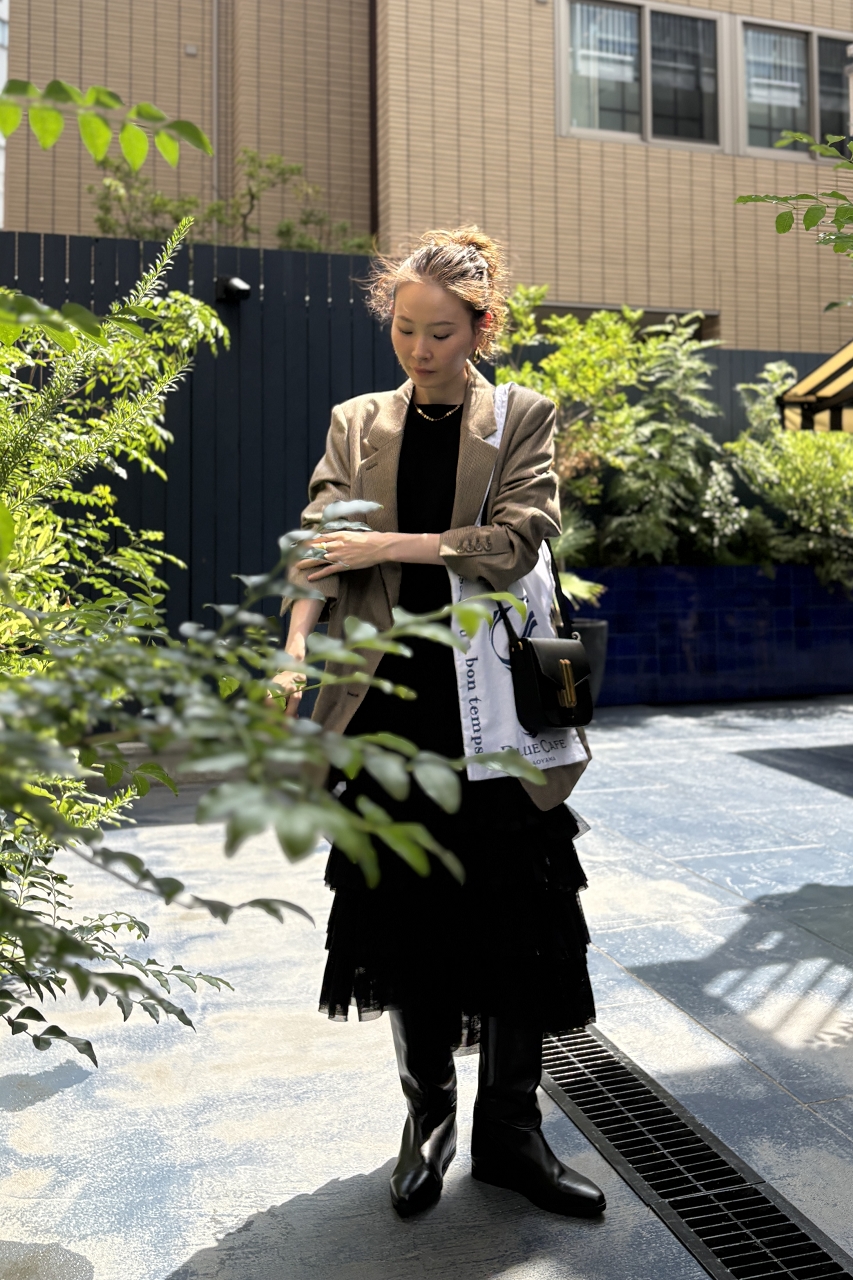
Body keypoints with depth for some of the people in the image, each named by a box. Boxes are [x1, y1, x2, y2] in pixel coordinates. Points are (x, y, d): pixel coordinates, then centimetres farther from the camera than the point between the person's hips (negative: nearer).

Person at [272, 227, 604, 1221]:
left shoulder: (522, 418, 5)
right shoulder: (357, 425, 10)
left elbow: (518, 539, -11)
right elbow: (320, 544, -2)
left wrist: (386, 546, -15)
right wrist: (293, 658, -19)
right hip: (393, 701, 2)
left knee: (516, 916, 4)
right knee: (405, 909, 9)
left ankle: (509, 1129, 23)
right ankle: (428, 1115, 29)